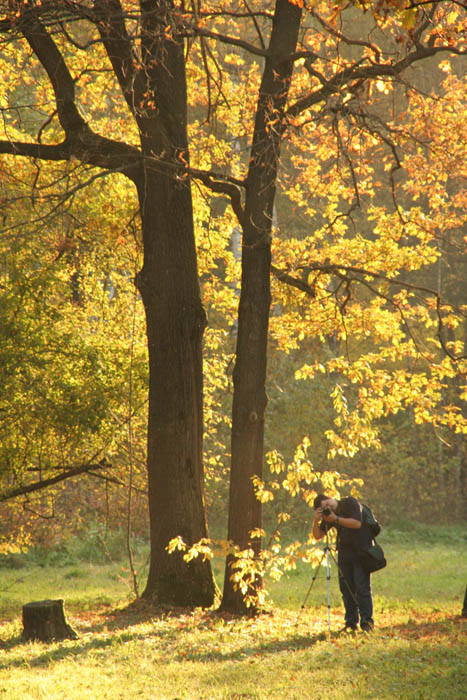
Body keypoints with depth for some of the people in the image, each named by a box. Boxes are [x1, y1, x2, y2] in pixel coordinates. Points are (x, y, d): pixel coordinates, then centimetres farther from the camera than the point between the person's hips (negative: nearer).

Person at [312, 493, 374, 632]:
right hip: (344, 554, 6)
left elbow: (357, 523, -19)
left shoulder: (350, 503, -7)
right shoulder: (328, 515, 8)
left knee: (362, 587, -9)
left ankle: (367, 621, -7)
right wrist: (316, 521, -11)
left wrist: (336, 519, -19)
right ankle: (351, 622, 7)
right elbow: (317, 536, 6)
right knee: (346, 588, 2)